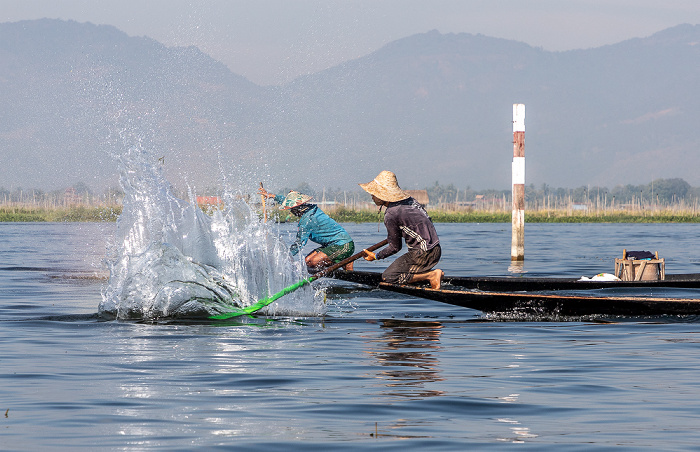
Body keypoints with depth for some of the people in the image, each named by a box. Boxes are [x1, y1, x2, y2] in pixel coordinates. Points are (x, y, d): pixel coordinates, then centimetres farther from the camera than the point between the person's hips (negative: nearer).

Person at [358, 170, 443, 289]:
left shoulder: (391, 215, -16)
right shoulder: (410, 200, 9)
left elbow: (395, 247, -8)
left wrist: (376, 256, 7)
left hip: (423, 254, -9)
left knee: (388, 277, -8)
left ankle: (432, 275, -11)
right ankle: (435, 274, 9)